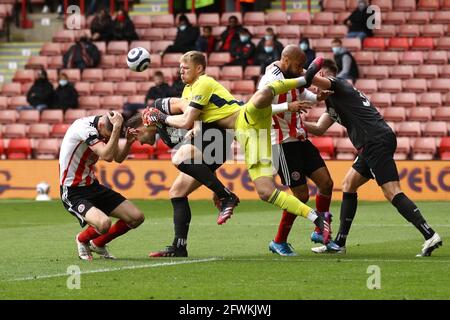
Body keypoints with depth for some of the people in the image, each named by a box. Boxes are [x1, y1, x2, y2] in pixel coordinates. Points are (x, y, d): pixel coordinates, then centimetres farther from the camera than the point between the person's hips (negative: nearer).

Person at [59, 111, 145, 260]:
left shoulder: (104, 128, -1)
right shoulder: (85, 128, -26)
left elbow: (118, 157, 10)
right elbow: (107, 156, -35)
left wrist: (129, 142, -9)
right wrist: (117, 127, -34)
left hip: (92, 186, 8)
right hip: (72, 192, -8)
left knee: (136, 217, 0)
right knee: (103, 223, -33)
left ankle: (97, 243, 22)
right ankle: (82, 239, 4)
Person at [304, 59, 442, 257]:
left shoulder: (338, 86, -1)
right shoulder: (333, 100, 28)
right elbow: (319, 129, 31)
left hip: (376, 142, -10)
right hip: (373, 145, 10)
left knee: (392, 192, -16)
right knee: (348, 185, 15)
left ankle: (430, 235, -25)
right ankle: (339, 243, 18)